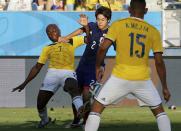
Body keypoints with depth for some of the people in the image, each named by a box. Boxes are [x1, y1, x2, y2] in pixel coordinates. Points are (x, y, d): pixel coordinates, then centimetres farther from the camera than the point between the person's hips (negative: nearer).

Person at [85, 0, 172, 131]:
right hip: (143, 80, 2)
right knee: (159, 110, 19)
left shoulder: (118, 25, -1)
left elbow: (103, 48, -9)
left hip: (120, 78, -2)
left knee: (96, 108, 9)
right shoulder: (153, 31, 4)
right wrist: (165, 87, 10)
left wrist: (98, 67, 8)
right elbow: (159, 62, 3)